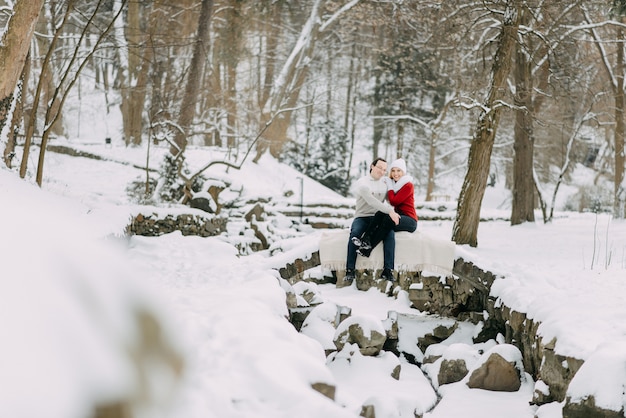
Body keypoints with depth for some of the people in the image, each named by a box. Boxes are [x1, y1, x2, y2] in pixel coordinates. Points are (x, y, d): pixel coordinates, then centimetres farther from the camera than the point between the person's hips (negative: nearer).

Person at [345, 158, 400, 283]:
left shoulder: (385, 182, 13)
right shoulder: (361, 183, -4)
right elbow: (371, 201, -19)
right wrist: (389, 211, -28)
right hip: (362, 217, -3)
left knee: (390, 233, -29)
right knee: (355, 233, -35)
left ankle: (388, 271, -33)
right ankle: (350, 270, -32)